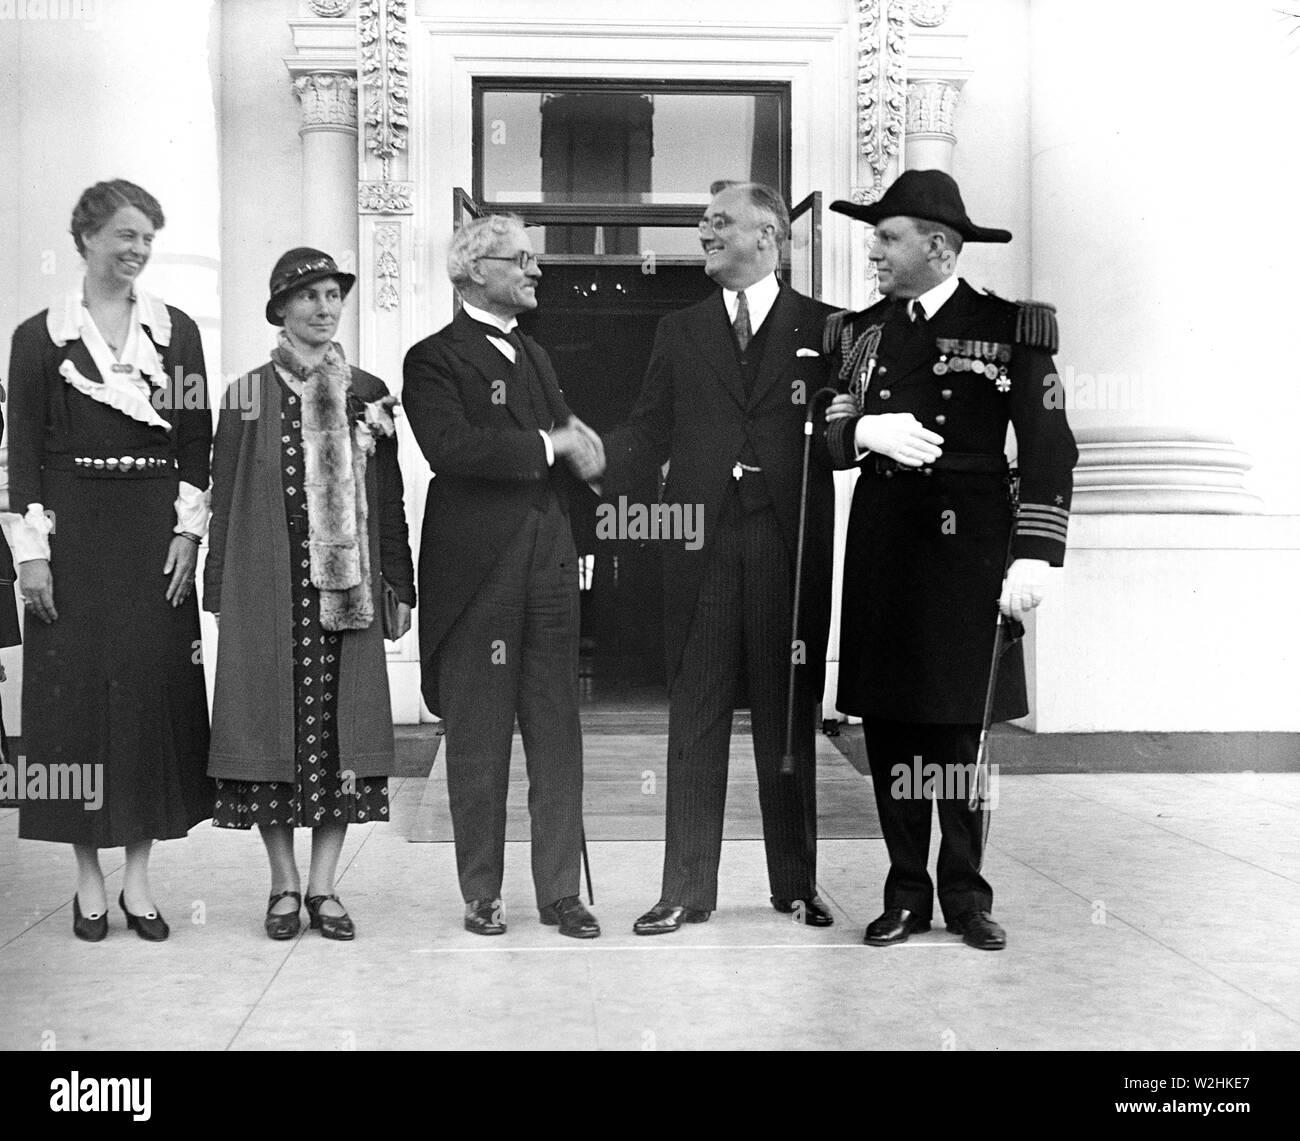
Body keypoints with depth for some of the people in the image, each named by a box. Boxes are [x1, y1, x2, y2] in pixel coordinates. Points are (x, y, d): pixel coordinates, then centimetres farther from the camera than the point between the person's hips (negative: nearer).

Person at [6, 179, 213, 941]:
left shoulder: (176, 331, 8)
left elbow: (197, 440, 6)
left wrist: (189, 531, -3)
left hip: (154, 530, 2)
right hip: (73, 530, -1)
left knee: (156, 689, 2)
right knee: (77, 692, 1)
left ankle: (139, 877, 12)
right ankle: (90, 878, 12)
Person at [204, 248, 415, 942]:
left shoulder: (367, 394, 12)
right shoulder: (247, 395, 7)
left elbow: (388, 500, 11)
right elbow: (224, 500, 6)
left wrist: (400, 586, 7)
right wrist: (219, 592, 1)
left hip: (348, 584, 2)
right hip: (268, 585, -1)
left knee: (340, 727, 0)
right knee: (272, 722, 0)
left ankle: (323, 886, 9)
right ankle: (285, 886, 12)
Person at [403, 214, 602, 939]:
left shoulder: (535, 356, 21)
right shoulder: (435, 359, -2)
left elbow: (576, 450, 20)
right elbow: (452, 446, -19)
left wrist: (575, 445, -3)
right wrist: (545, 446, -12)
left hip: (550, 564, 6)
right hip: (478, 572, -6)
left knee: (558, 735, 6)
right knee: (478, 741, 4)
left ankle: (561, 892, 14)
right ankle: (482, 894, 16)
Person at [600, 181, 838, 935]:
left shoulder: (823, 328, 7)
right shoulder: (681, 333, 14)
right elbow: (649, 432, 7)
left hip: (790, 548, -2)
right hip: (702, 545, 2)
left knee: (789, 718, 7)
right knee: (695, 721, 5)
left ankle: (796, 885, 20)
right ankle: (687, 890, 13)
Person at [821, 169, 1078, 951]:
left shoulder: (1011, 327, 0)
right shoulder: (863, 328, 13)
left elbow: (1049, 449, -4)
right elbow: (829, 433, 12)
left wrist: (1035, 554, -13)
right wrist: (866, 430, -11)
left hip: (967, 546, -4)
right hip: (882, 545, 4)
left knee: (960, 729, 1)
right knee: (889, 724, 5)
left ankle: (966, 893, 16)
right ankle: (906, 893, 16)